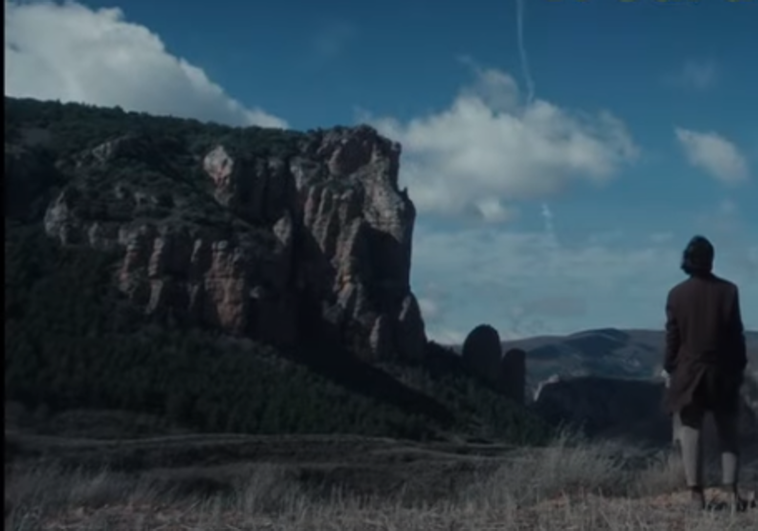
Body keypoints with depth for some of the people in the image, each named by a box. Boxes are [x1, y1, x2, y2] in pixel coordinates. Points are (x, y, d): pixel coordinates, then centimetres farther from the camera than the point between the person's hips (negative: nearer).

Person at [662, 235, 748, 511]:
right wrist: (739, 366, 8)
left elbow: (672, 336, -1)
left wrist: (671, 369, 7)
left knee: (691, 432, 4)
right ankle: (732, 490, -3)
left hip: (688, 373, 0)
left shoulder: (677, 294, -4)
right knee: (729, 433, 7)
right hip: (722, 371, 0)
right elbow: (736, 333, -1)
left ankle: (696, 494, 1)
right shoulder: (728, 291, -4)